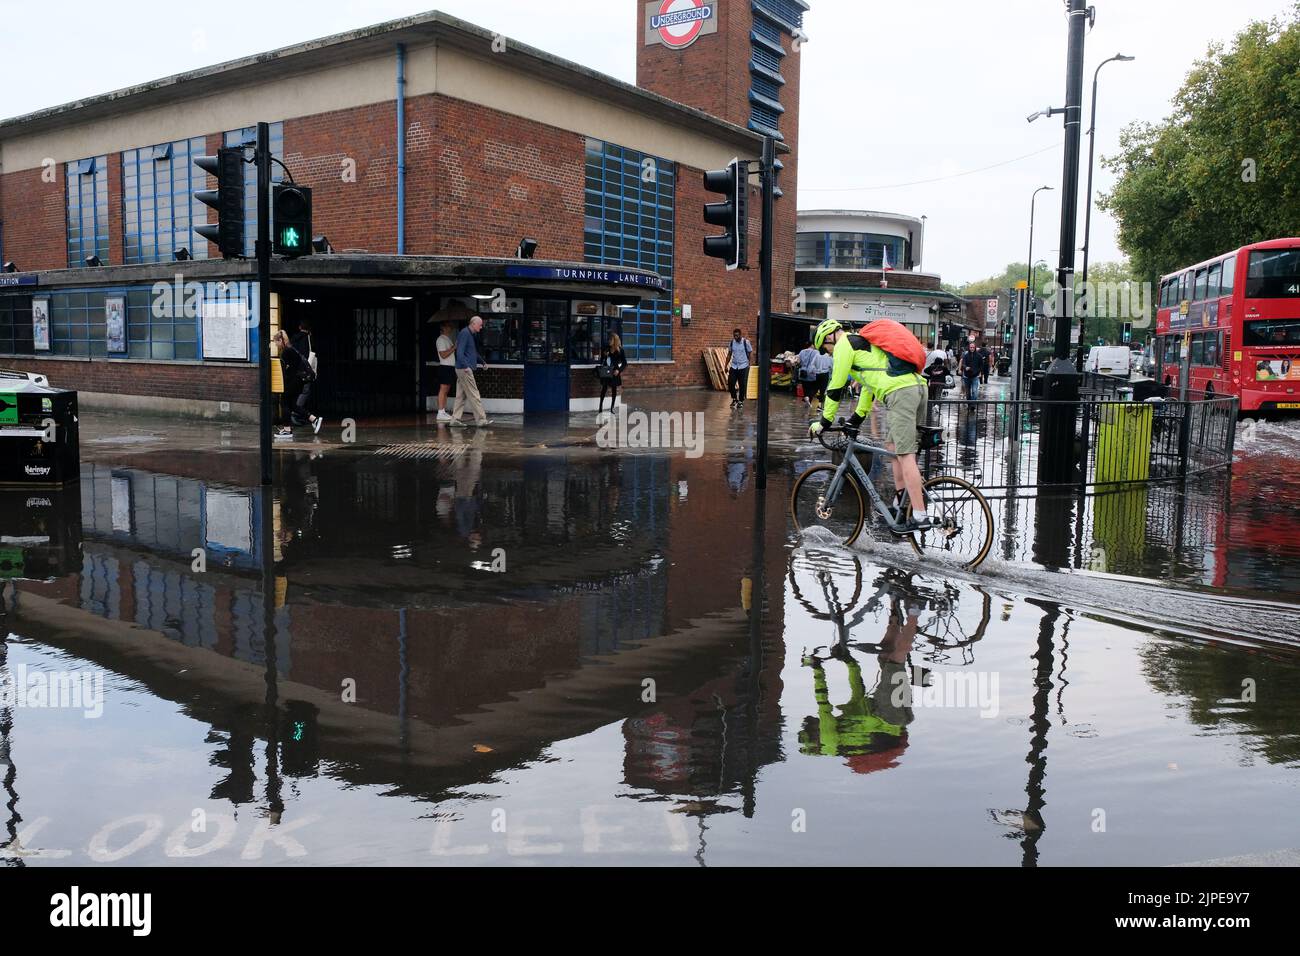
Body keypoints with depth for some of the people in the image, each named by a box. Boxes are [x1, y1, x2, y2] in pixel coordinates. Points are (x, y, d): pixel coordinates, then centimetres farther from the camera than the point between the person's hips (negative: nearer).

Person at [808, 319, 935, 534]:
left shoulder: (844, 345, 4)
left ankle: (920, 517, -14)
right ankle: (899, 505, 21)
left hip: (899, 393, -10)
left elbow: (836, 387, 3)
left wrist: (824, 422, 10)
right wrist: (858, 417, 41)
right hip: (918, 387, 10)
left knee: (905, 455, -11)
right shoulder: (863, 342, 32)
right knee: (895, 448, 19)